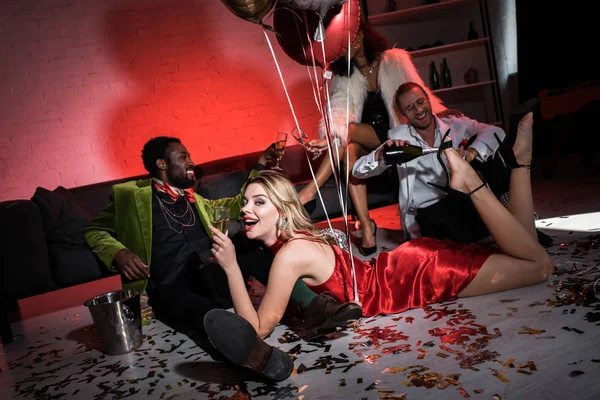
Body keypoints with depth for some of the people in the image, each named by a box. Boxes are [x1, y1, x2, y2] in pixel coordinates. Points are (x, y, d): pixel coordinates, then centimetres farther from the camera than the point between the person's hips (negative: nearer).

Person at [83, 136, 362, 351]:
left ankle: (313, 307, -37)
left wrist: (260, 166, 31)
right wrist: (118, 253, -8)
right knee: (212, 317, -41)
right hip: (172, 289, -5)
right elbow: (94, 231, 13)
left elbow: (237, 205, 37)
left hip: (213, 278, 6)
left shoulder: (194, 200, 29)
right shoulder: (130, 195, 13)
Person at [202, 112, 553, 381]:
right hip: (409, 265, 7)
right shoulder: (287, 237, 0)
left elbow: (260, 327, -24)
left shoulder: (291, 253, -26)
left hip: (421, 273, -7)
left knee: (540, 264, 2)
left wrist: (231, 266, -27)